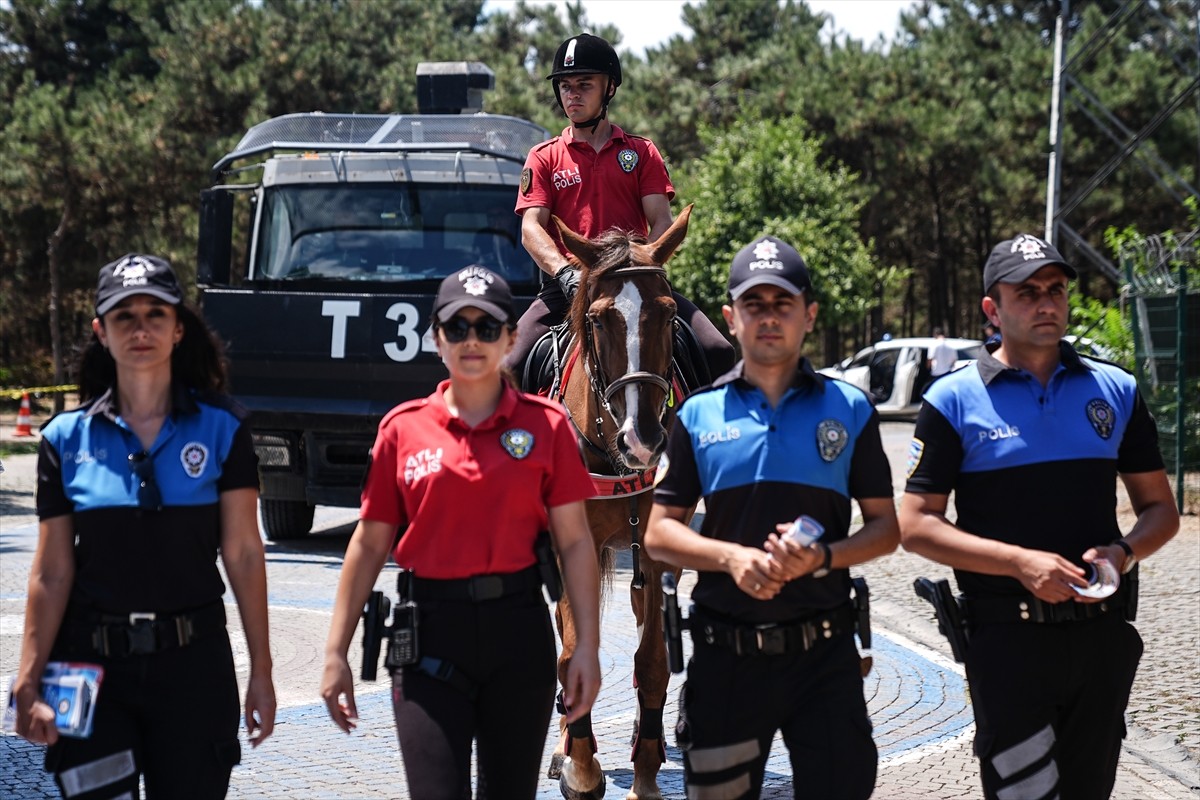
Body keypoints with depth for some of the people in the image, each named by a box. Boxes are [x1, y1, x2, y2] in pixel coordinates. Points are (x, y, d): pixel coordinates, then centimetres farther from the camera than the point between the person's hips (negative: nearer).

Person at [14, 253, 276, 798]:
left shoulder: (221, 429, 0)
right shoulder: (66, 438, 1)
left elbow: (244, 555, -1)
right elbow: (52, 574, 1)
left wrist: (261, 671, -3)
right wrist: (29, 683, -5)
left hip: (194, 665, 0)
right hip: (92, 664, 0)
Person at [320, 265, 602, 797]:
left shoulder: (546, 425, 0)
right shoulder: (403, 428, 2)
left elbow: (575, 542, 0)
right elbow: (369, 543, 5)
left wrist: (587, 647, -7)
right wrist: (335, 652, 3)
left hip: (519, 631, 1)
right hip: (432, 632, -1)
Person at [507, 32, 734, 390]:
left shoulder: (641, 152, 15)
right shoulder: (544, 157, 13)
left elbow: (662, 222, 4)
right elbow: (531, 227, 0)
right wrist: (564, 271, -21)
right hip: (567, 287, 0)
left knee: (718, 353, -19)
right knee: (510, 367, -21)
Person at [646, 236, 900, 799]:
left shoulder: (849, 410, 5)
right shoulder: (700, 415, 5)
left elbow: (886, 528, 6)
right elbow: (658, 533, 5)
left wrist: (823, 557, -14)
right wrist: (732, 557, -13)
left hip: (824, 653, 0)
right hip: (726, 654, 0)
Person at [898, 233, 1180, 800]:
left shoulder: (1116, 391, 8)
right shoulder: (954, 401, -3)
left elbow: (1160, 508, 12)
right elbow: (915, 525, -6)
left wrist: (1125, 552, -11)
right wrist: (1021, 562, -17)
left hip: (1103, 632, 4)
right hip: (1008, 638, -4)